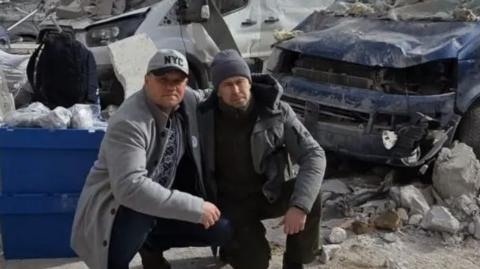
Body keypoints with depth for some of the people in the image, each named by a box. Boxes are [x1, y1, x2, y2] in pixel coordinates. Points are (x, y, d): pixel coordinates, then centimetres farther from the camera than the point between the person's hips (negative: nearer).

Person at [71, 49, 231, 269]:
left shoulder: (190, 102, -6)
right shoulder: (129, 123, -27)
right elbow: (131, 187, -36)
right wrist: (195, 207, -33)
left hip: (159, 202, 8)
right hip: (115, 208, -7)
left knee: (221, 230, -1)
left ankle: (151, 245, 20)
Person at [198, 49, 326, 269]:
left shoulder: (276, 112, -17)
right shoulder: (205, 116, -15)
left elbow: (314, 156, -21)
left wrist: (299, 205, -36)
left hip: (271, 192, 1)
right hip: (232, 200, -1)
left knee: (309, 198, -30)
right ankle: (232, 243, 17)